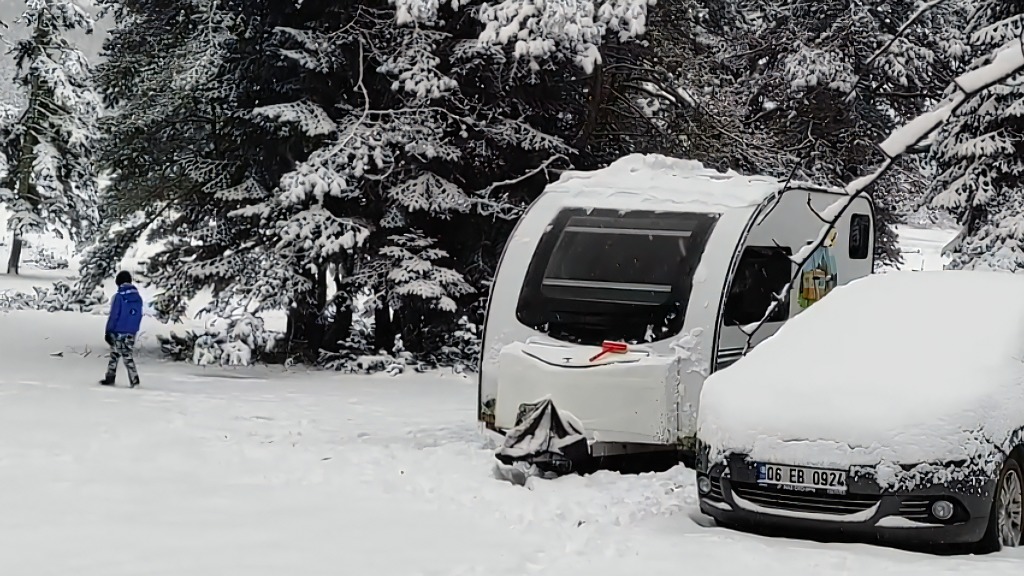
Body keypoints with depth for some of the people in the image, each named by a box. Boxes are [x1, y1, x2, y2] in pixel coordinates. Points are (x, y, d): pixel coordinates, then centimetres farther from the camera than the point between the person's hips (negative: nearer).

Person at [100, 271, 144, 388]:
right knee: (127, 355, 11)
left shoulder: (119, 297, -13)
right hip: (132, 333, 5)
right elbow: (139, 316, 11)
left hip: (118, 332, -5)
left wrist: (108, 331, -7)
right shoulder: (138, 297, 5)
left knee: (114, 354, 7)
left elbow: (113, 316, -13)